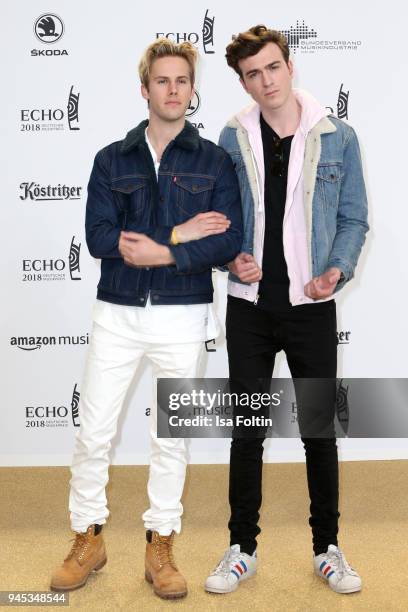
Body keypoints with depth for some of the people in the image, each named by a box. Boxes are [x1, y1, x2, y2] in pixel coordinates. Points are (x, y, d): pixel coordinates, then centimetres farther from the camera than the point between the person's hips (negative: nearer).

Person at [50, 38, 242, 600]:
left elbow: (229, 240, -10)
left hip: (183, 316, -1)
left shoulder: (214, 161, 2)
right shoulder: (112, 159, 5)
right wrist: (180, 234, -13)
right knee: (93, 433, 6)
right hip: (117, 314, 1)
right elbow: (99, 237, -9)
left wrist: (161, 252, -18)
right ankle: (89, 541, 26)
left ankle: (160, 547, 25)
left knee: (172, 437, 9)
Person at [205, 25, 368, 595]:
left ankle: (328, 547, 26)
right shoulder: (233, 137, 3)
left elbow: (353, 218, 3)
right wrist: (232, 258, -11)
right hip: (249, 307, 1)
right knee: (247, 431, 9)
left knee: (320, 430, 8)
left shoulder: (337, 137, 0)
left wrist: (337, 269, -15)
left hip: (311, 307, -1)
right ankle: (242, 548, 25)